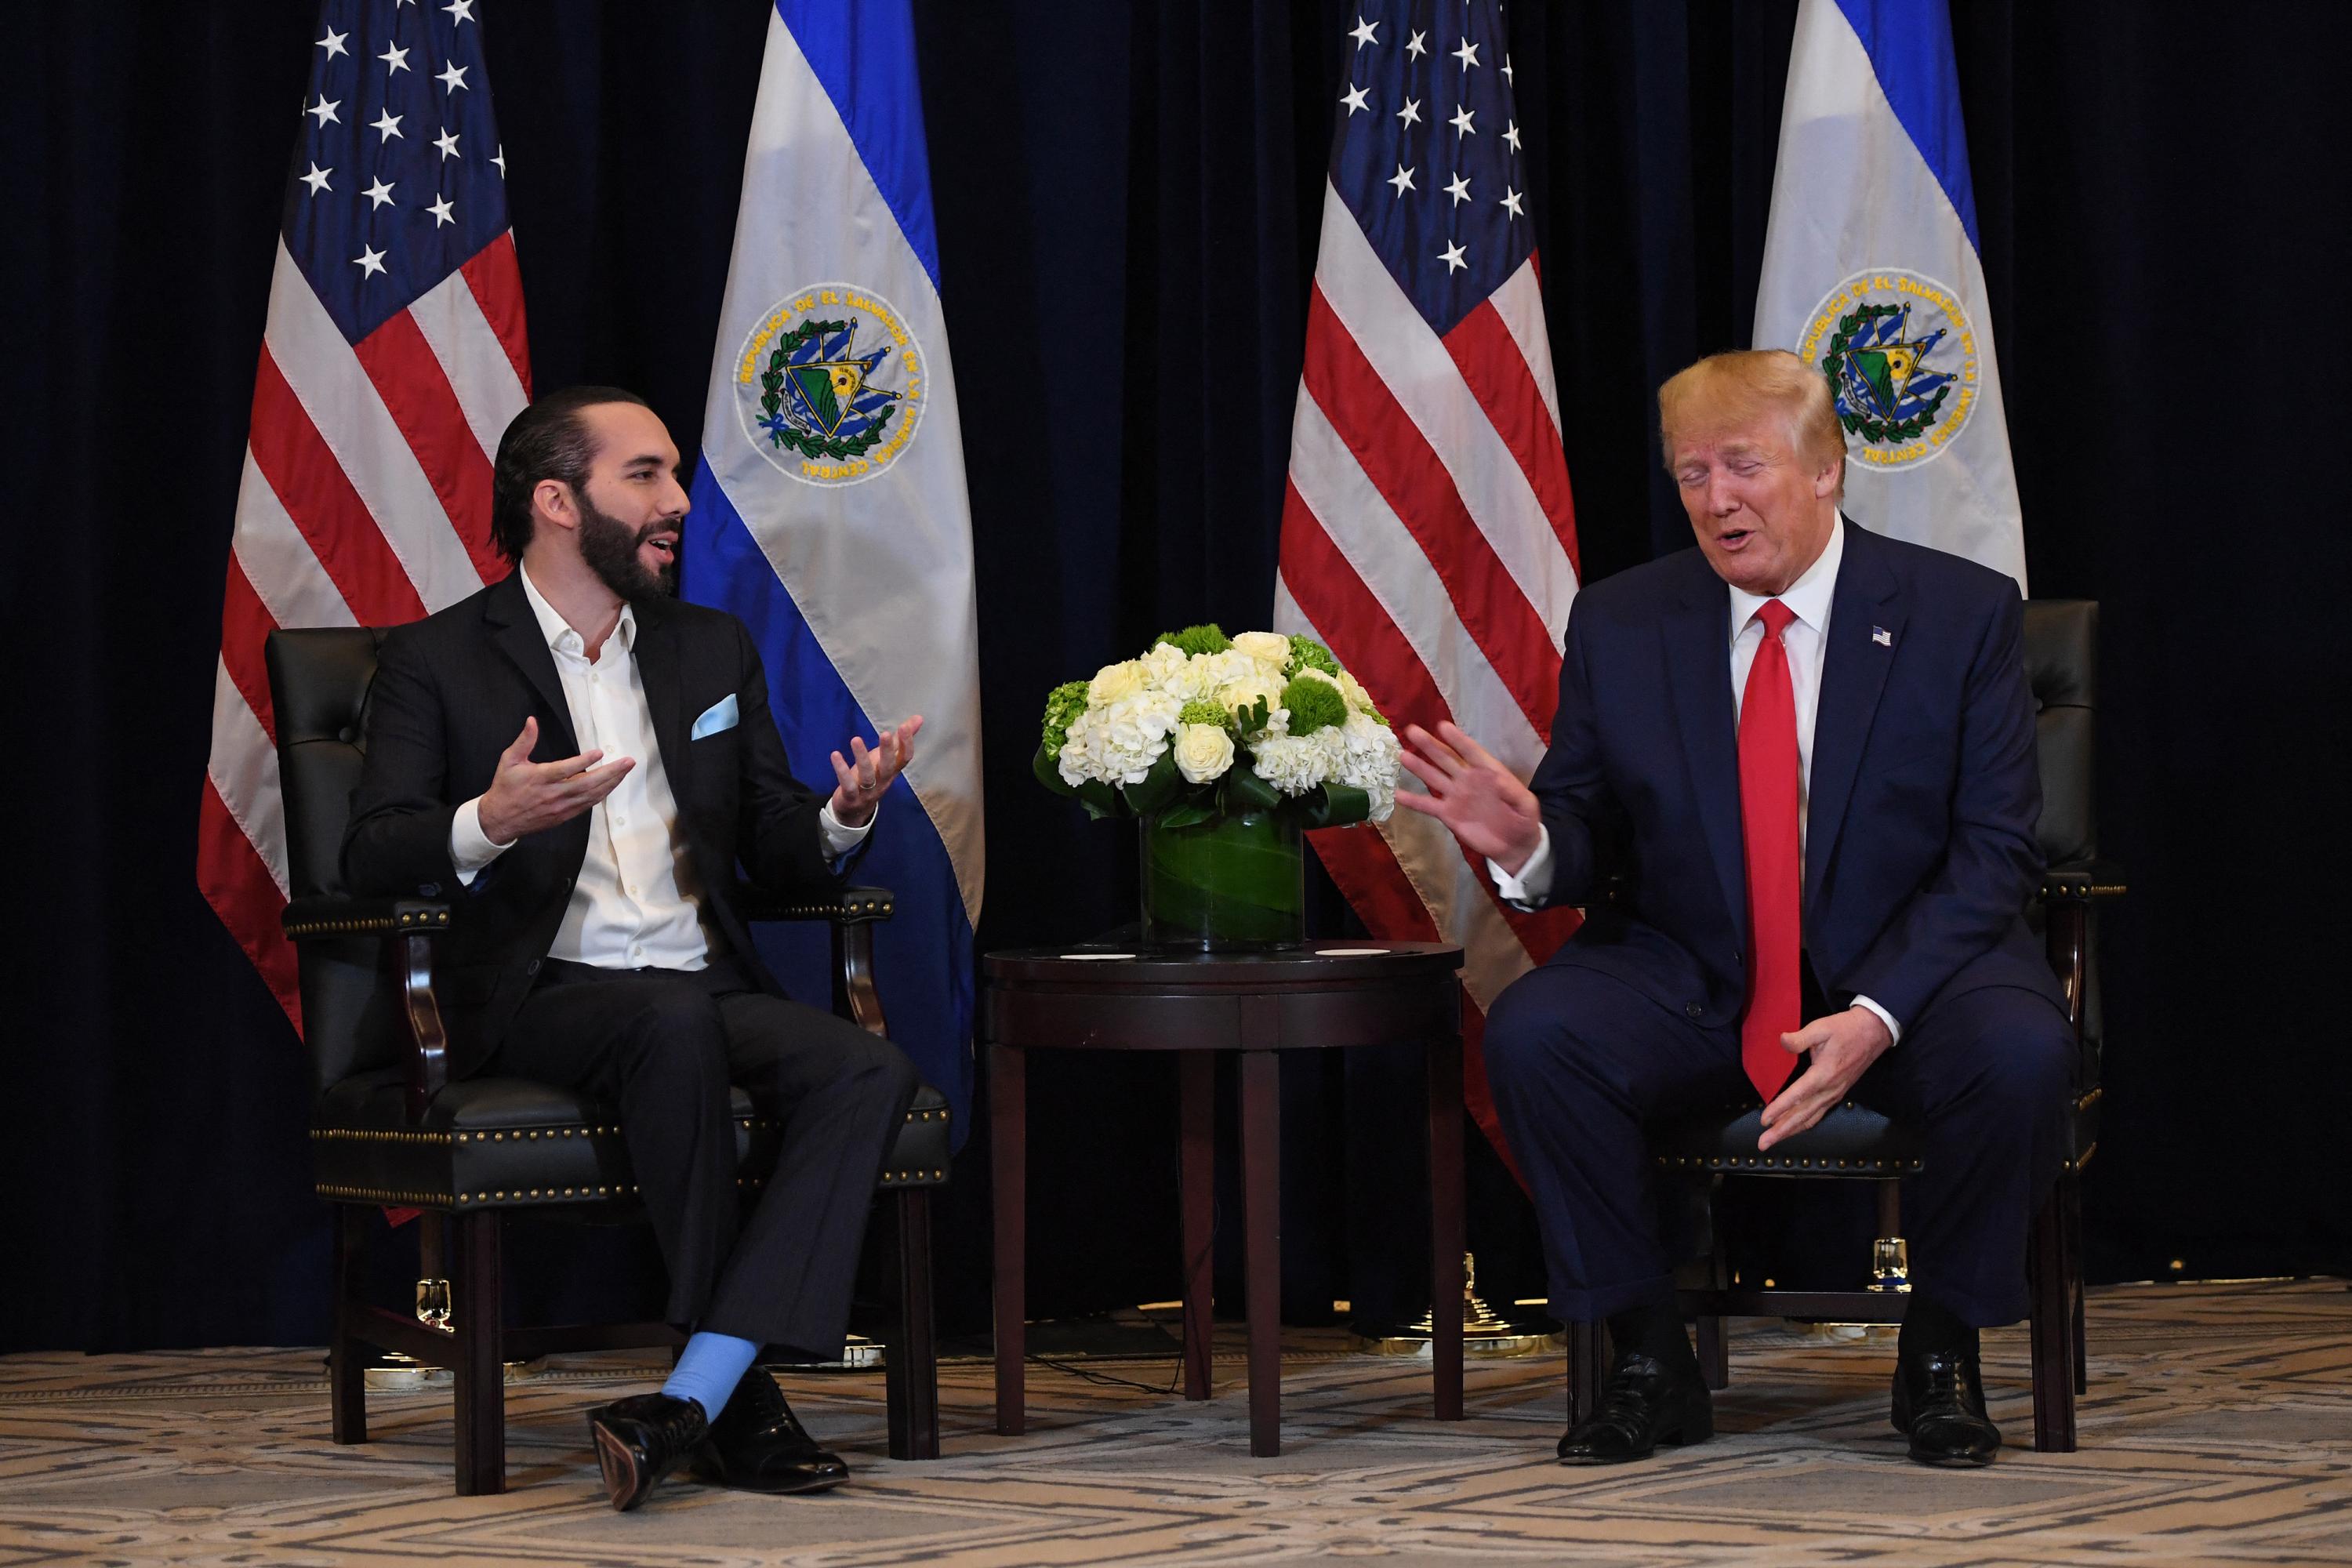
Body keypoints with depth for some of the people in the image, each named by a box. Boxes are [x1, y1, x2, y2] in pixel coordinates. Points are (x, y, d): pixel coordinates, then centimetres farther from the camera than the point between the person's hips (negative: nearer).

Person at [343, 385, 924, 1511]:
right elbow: (370, 856, -6)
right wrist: (488, 824, -27)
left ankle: (688, 1402, -37)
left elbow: (779, 860, 19)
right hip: (539, 994, -4)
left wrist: (844, 817, -5)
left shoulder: (713, 650, 20)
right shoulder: (438, 661, 5)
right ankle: (740, 1398, -29)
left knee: (871, 1073, -26)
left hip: (704, 991, 5)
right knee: (676, 1022, -37)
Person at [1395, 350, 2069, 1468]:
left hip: (1905, 974, -2)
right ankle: (1648, 1362, -11)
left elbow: (1993, 852, -8)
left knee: (2018, 1051, -34)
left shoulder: (1964, 614, -3)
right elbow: (1588, 833, 6)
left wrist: (1874, 1016, -23)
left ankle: (1940, 1352, -8)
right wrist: (1528, 844, -22)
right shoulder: (1620, 624, 3)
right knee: (1530, 1032, -27)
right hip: (1692, 985, 2)